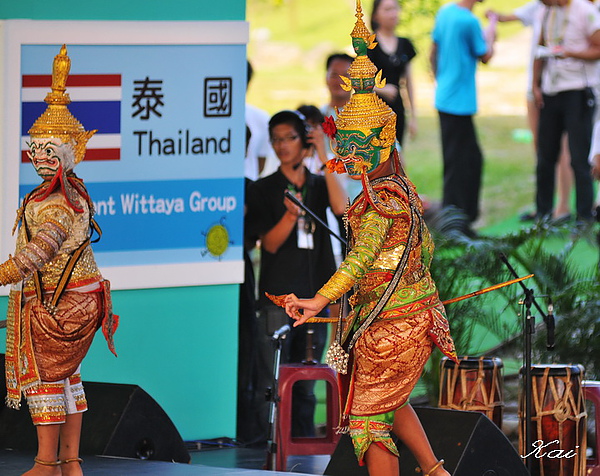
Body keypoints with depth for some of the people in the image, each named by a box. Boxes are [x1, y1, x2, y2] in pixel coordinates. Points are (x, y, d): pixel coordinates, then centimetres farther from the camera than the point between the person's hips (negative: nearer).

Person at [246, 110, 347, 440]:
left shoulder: (319, 186, 13)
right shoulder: (263, 190, 6)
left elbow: (341, 208, -9)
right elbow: (270, 243, -2)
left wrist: (325, 159, -7)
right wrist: (290, 215, -21)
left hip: (315, 295, 3)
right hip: (277, 297, -3)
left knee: (306, 384, 8)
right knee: (273, 379, -9)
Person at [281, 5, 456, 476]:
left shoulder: (379, 199, -20)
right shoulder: (401, 189, 8)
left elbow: (361, 258, -32)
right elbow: (426, 247, 18)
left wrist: (320, 300, -42)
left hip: (389, 322, -10)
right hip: (418, 308, 10)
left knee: (368, 417, -2)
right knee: (388, 399, 26)